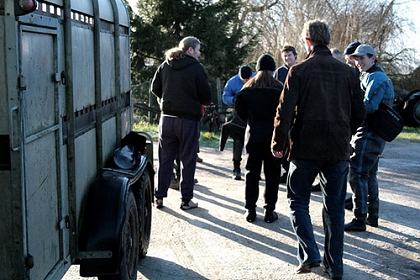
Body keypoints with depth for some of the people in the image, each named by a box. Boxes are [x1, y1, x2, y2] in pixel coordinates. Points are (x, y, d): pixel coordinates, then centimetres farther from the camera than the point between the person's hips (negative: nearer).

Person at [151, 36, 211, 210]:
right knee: (188, 160, 5)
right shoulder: (196, 68, -10)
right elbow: (206, 97, -9)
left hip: (166, 118, 5)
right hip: (189, 119, -4)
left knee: (165, 158, 12)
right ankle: (186, 200, 10)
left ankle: (159, 196, 15)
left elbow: (155, 88, 11)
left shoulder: (165, 65, 5)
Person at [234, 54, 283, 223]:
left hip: (253, 134, 2)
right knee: (272, 173, 5)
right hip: (273, 135, -2)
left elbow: (240, 110, 0)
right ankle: (269, 211, 7)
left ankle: (250, 210, 10)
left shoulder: (248, 88, 0)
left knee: (252, 172, 9)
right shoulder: (279, 88, -7)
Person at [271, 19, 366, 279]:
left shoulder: (299, 71, -7)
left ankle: (310, 254, -1)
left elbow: (285, 112, -10)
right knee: (335, 208, 12)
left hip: (306, 149, -3)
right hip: (339, 151, 3)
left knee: (298, 201, 13)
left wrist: (278, 144, 2)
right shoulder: (348, 73, 3)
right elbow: (360, 113, 7)